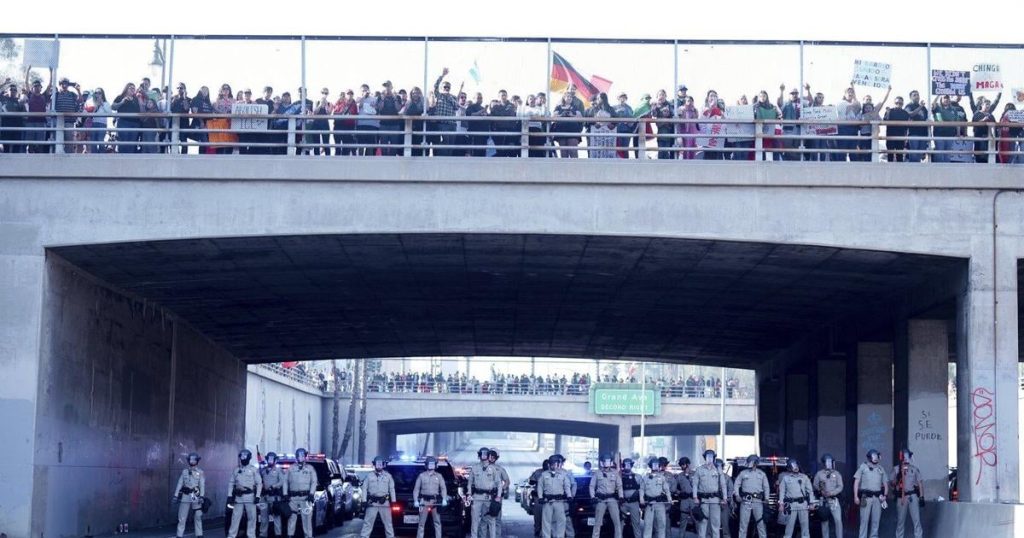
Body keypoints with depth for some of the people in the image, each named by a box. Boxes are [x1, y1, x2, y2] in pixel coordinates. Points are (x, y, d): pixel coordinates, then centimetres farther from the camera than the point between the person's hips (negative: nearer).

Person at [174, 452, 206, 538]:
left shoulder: (200, 472, 4)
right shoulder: (184, 471, 9)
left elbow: (202, 485, -4)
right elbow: (180, 484, 9)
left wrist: (201, 496, -15)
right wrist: (176, 495, 3)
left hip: (196, 497, -1)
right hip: (185, 496, 1)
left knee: (197, 517, 2)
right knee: (182, 518, 0)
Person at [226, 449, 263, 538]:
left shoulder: (253, 470, 2)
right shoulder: (236, 470, 11)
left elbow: (259, 483, 0)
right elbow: (231, 483, 12)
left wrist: (257, 496, -8)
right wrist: (229, 495, 3)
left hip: (250, 497, -2)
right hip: (238, 497, 2)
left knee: (251, 517, 0)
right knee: (235, 517, 1)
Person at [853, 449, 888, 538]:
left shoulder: (881, 468, 16)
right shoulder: (863, 466, 5)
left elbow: (885, 483, 19)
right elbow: (856, 482, 1)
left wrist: (885, 495, 2)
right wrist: (856, 496, -7)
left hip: (877, 497, 4)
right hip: (866, 497, -4)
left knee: (876, 520, 4)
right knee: (864, 520, -8)